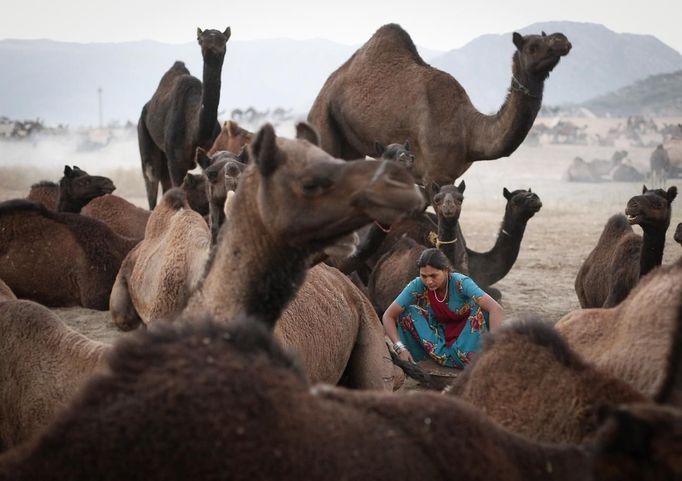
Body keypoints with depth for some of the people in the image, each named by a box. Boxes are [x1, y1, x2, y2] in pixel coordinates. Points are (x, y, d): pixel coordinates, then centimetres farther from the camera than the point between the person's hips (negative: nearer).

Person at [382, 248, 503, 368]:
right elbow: (388, 316, -18)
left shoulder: (461, 283, -29)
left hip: (466, 334, -3)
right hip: (440, 336, 3)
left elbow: (496, 309, -39)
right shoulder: (417, 286, -21)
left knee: (482, 309, -30)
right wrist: (400, 348, -32)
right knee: (408, 313, -20)